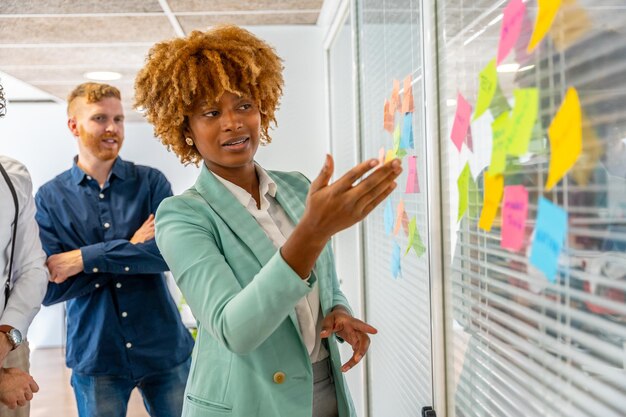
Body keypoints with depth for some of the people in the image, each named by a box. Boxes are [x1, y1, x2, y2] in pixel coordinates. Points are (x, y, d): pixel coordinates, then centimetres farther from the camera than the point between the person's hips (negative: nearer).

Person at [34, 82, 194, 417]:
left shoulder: (150, 181, -2)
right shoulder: (49, 197, -1)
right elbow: (49, 288, -10)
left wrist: (87, 258, -19)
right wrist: (131, 249, -16)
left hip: (164, 348, 0)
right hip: (95, 355, 0)